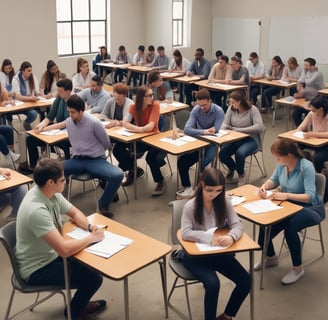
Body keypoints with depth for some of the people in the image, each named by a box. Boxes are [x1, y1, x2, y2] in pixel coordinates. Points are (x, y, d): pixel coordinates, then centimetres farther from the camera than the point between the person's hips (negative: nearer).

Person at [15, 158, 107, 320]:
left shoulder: (51, 193, -8)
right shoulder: (36, 210, -35)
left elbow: (74, 213, 9)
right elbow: (64, 250, -37)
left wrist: (90, 227, -11)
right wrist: (92, 237, -22)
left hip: (51, 255, 9)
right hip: (37, 269, -9)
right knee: (94, 278, -12)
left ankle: (80, 302, 30)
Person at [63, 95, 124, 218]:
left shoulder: (94, 122, -13)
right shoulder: (68, 122, 3)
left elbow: (106, 144, 0)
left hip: (96, 160, -3)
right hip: (77, 160, 4)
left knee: (117, 175, -32)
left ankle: (103, 204, -6)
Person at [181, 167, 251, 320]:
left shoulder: (224, 201, -6)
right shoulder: (190, 206, -17)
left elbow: (237, 225, -10)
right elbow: (185, 233, -25)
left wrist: (231, 236, -33)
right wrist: (210, 237, -37)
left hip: (219, 251, 5)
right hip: (195, 254, -4)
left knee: (245, 281, -10)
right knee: (213, 284, -29)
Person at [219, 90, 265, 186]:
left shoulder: (252, 110, -13)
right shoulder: (231, 108, 0)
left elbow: (260, 127, -23)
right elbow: (225, 123, 3)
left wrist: (239, 130, -25)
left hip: (250, 139, -4)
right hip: (234, 139, 4)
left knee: (239, 154, -33)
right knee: (222, 154, -19)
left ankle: (241, 174, 3)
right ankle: (232, 169, 19)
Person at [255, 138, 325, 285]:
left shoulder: (306, 167, -25)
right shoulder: (282, 164, -6)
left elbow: (310, 196, -30)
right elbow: (274, 180, 13)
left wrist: (286, 195, -37)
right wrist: (265, 186, -9)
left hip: (310, 208, -6)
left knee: (290, 227, -33)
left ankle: (298, 268, -9)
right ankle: (270, 257, 18)